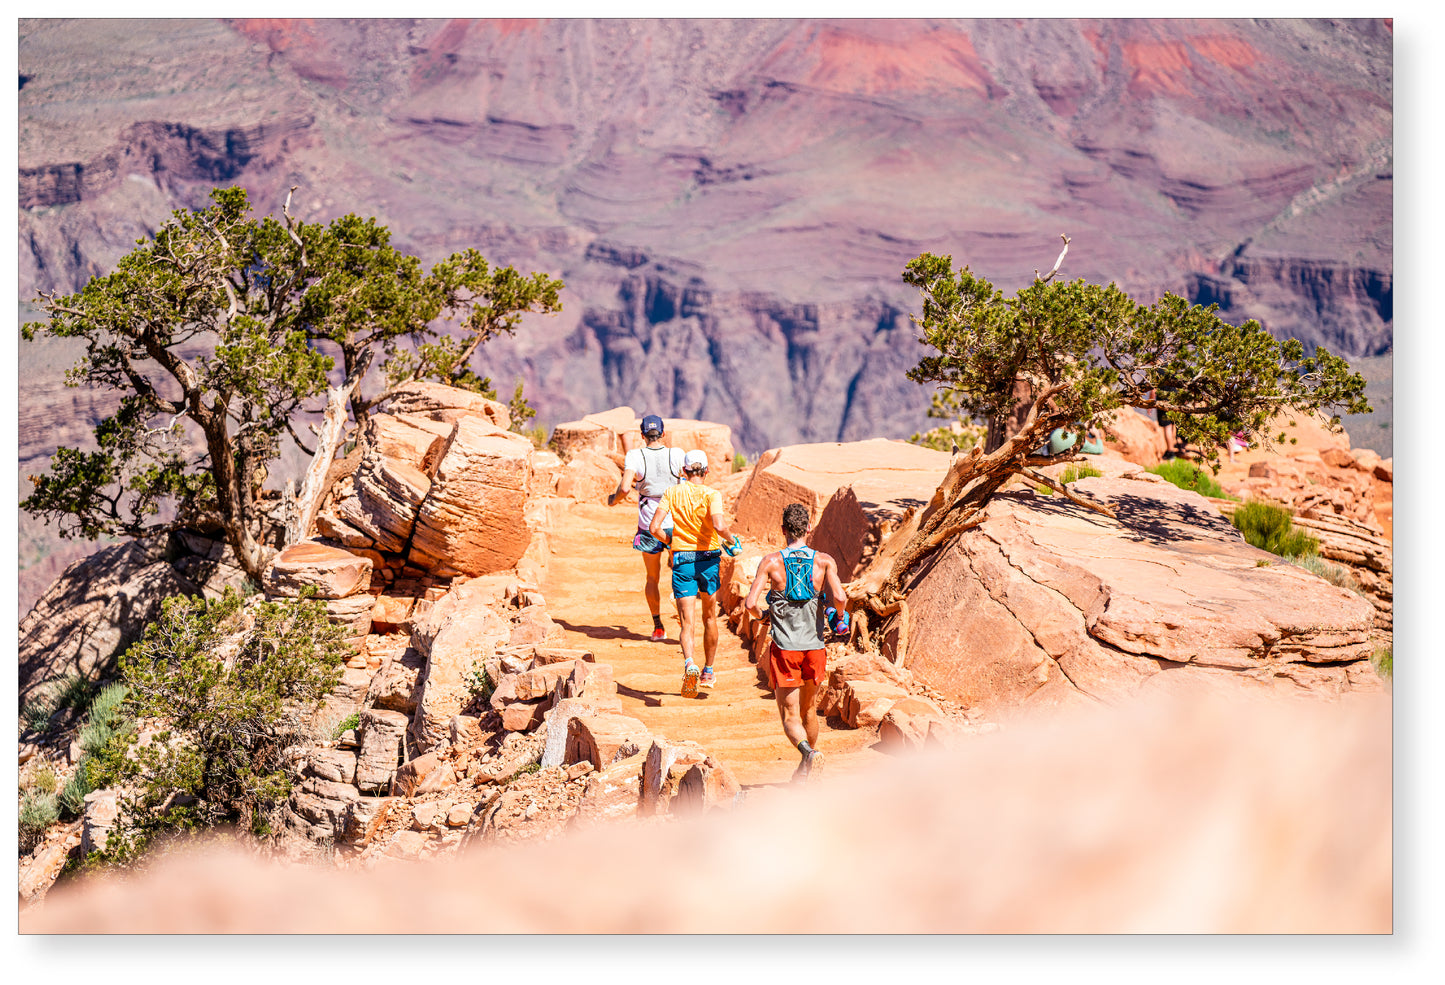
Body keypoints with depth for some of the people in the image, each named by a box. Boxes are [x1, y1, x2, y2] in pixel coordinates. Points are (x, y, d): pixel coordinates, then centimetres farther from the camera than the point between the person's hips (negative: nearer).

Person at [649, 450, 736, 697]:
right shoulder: (711, 495, -8)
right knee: (710, 617, 19)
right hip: (709, 559, 0)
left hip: (682, 559, 0)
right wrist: (730, 538, -3)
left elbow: (654, 527, -6)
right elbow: (719, 526, -24)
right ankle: (708, 672, 31)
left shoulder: (672, 493, -1)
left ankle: (689, 663, -30)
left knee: (687, 622, -2)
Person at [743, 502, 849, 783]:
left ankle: (808, 752, -27)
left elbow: (750, 603, -12)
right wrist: (840, 615, 6)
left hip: (784, 649, -2)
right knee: (808, 710, 22)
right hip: (814, 647, 2)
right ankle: (807, 772, 33)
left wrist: (760, 615, 10)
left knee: (790, 717, 1)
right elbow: (840, 598, -16)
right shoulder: (824, 561, -3)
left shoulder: (771, 562, -5)